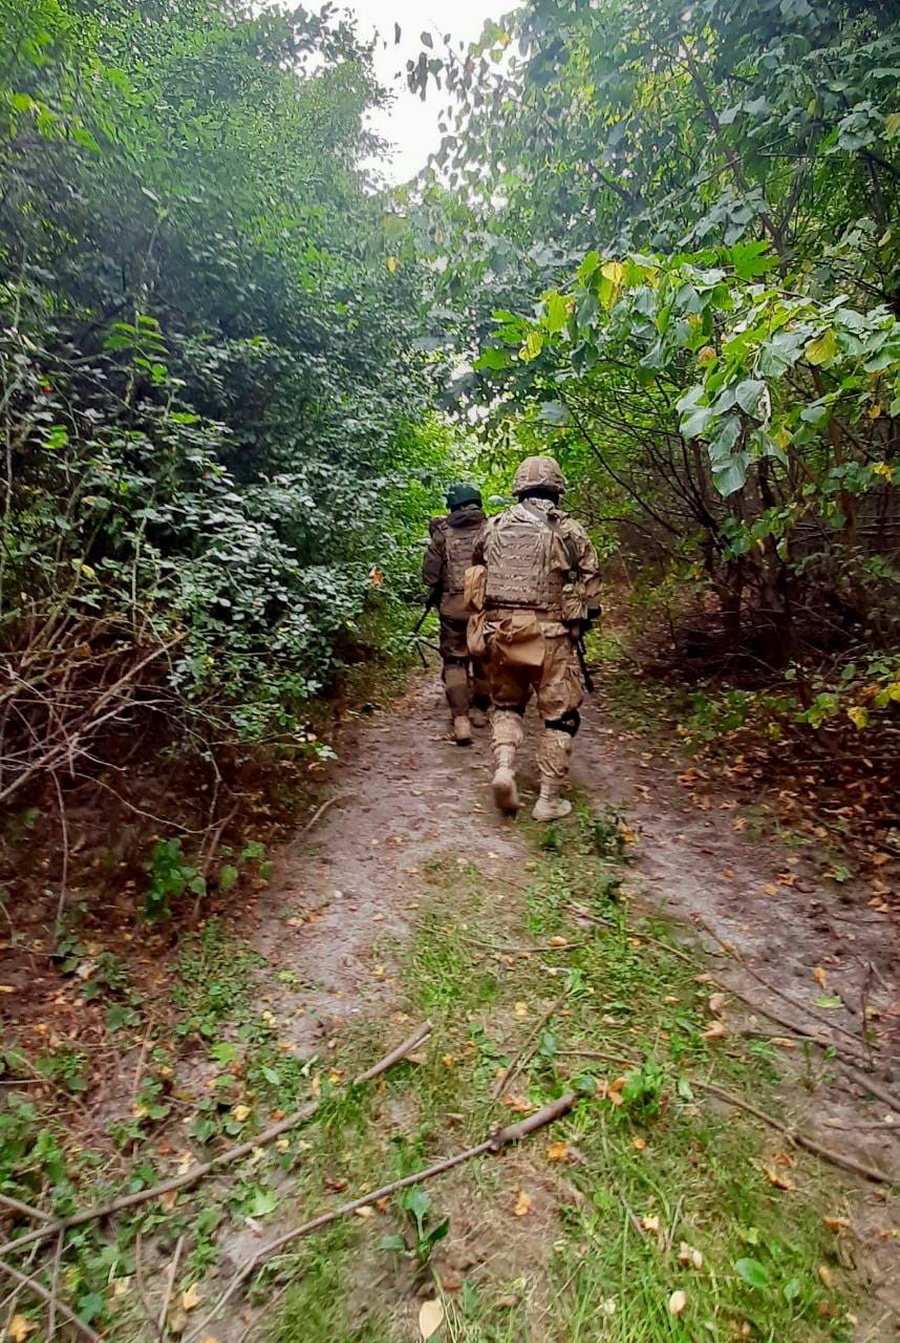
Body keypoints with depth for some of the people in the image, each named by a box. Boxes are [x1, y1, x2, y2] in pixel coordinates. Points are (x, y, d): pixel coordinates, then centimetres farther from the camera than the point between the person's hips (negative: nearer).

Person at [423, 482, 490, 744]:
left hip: (453, 605, -1)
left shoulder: (443, 532, 2)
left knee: (454, 660, 6)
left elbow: (429, 575, 0)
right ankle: (480, 710, 32)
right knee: (483, 658, 17)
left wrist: (439, 591, 19)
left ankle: (461, 720, -7)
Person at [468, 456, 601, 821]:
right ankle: (549, 799, 12)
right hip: (549, 635, -3)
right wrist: (581, 621, 14)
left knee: (506, 703, 22)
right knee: (559, 715, 9)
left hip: (499, 630, 3)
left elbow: (476, 574, 14)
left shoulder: (493, 526, 8)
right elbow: (590, 583, -1)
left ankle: (504, 766, 1)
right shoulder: (568, 529, -1)